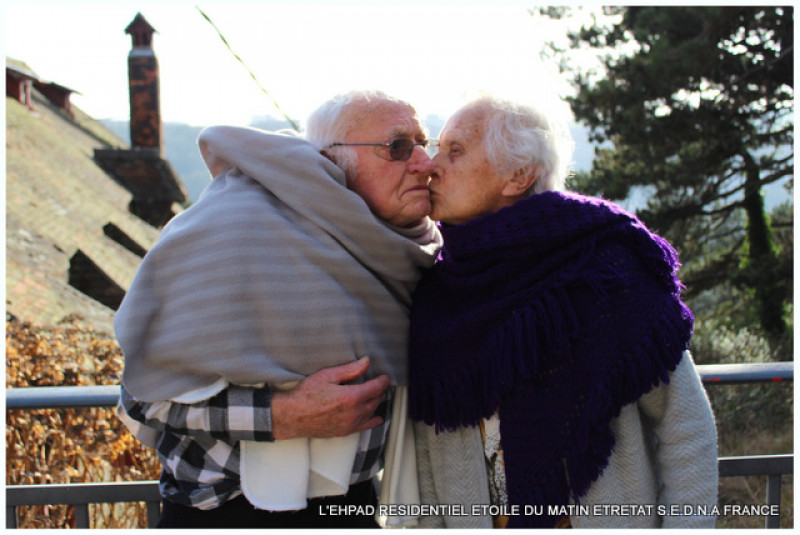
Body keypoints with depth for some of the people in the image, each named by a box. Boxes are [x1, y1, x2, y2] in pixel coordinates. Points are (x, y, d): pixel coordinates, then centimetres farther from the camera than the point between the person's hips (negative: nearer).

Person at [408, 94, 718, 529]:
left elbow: (686, 428, -9)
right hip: (477, 523, 3)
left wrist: (687, 525, -13)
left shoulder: (603, 269, -12)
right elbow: (426, 457, 2)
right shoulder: (433, 299, -1)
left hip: (610, 521, -3)